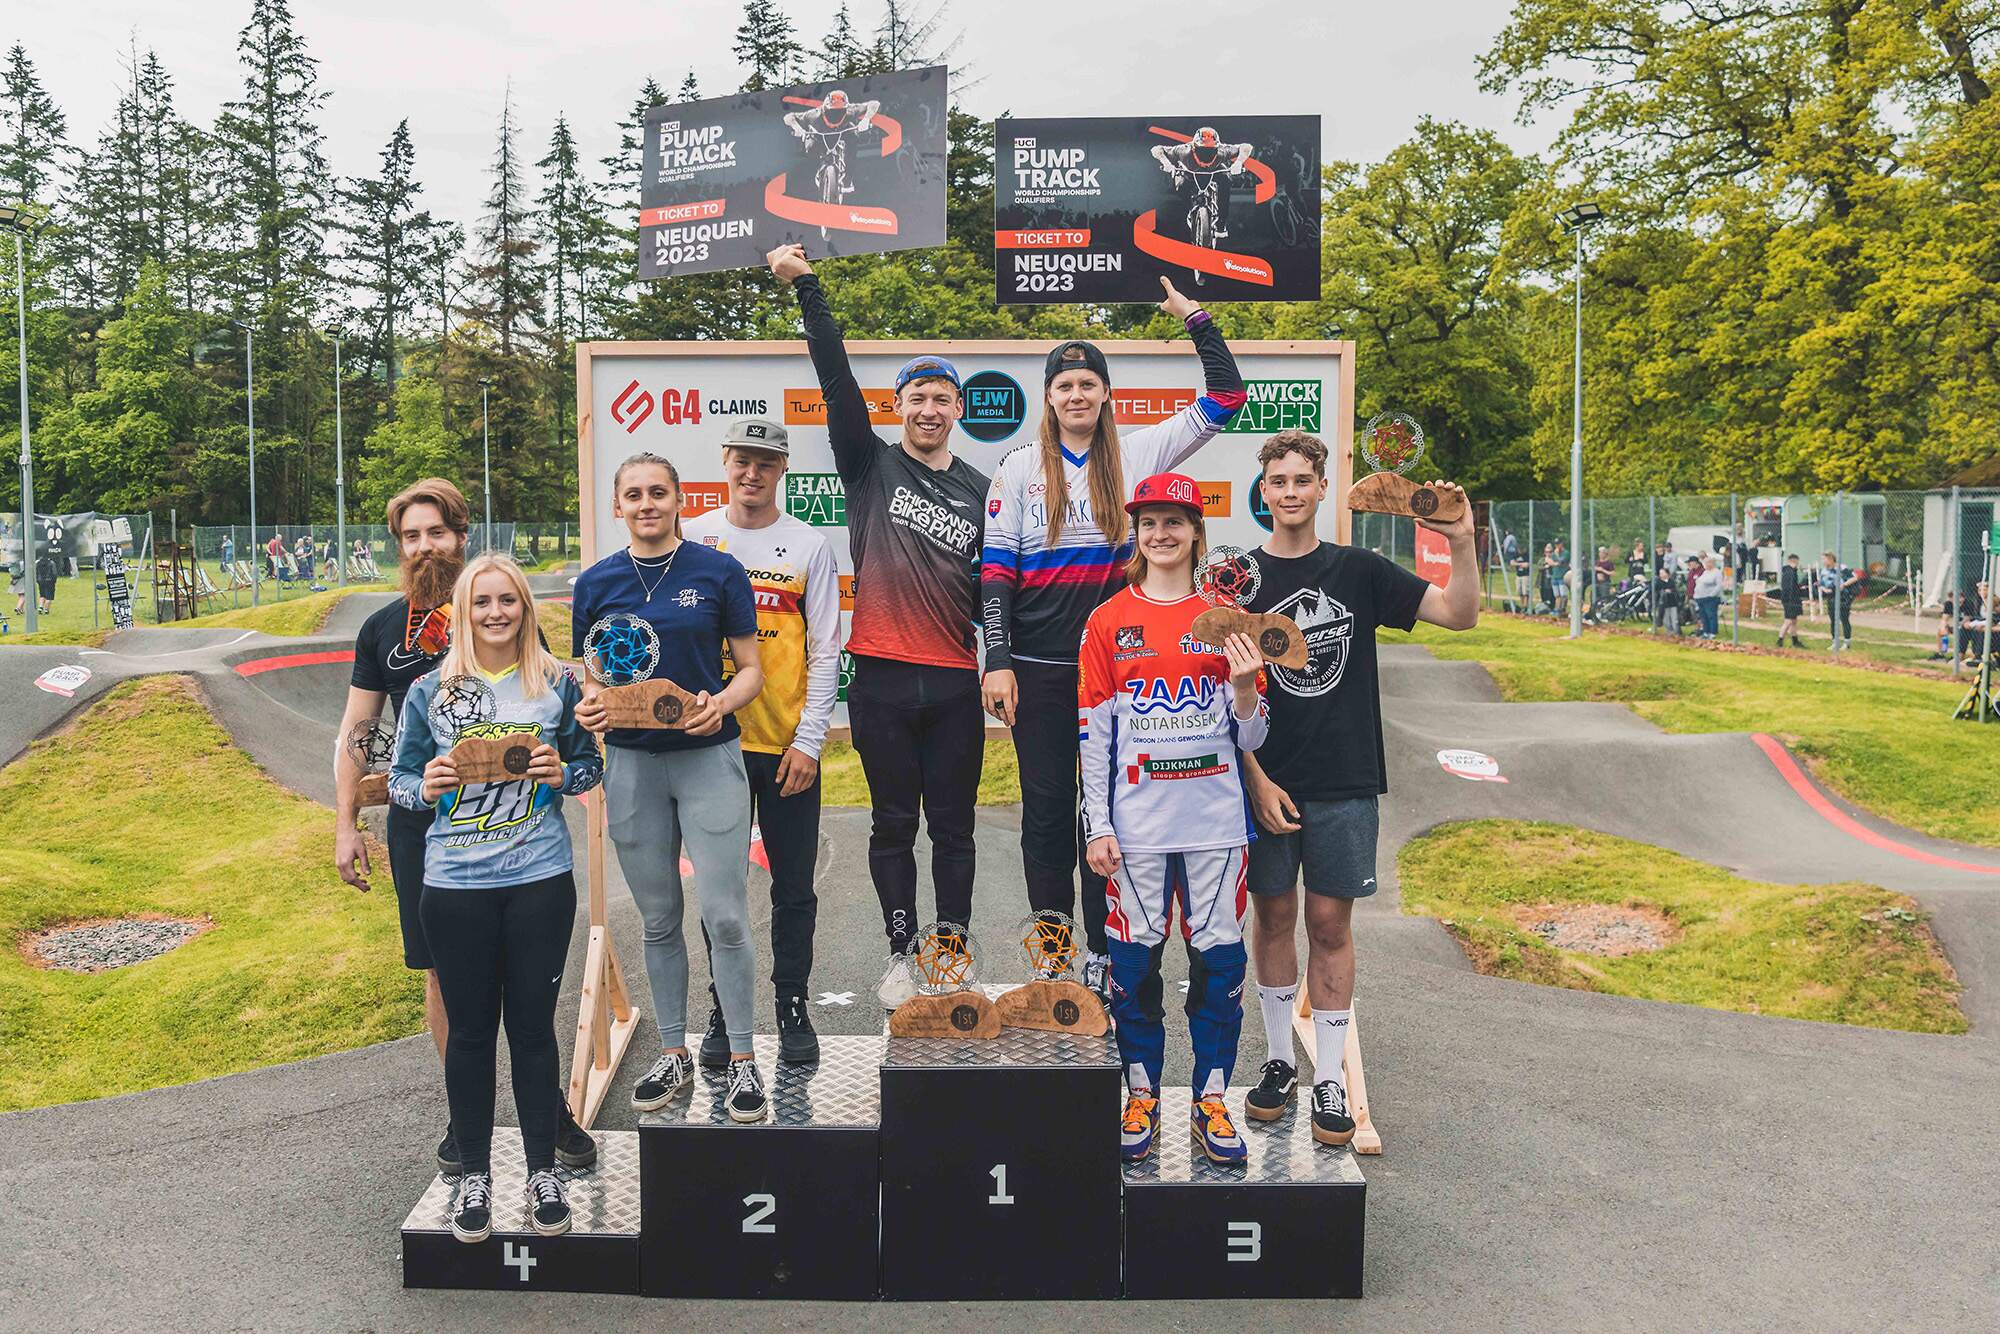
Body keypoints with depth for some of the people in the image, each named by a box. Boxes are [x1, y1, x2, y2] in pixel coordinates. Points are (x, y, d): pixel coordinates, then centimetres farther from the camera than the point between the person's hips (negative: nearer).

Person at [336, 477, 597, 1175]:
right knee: (444, 975, 7)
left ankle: (552, 1105, 16)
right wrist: (346, 826, 6)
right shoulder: (382, 629, 9)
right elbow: (354, 732, 12)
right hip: (420, 823, 2)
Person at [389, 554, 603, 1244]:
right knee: (470, 1030, 8)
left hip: (540, 881, 0)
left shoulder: (557, 685, 4)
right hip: (455, 884, 0)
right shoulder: (430, 691, 4)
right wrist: (425, 788, -12)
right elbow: (400, 777, 10)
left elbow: (591, 763, 12)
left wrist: (563, 773, -9)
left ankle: (543, 1171, 21)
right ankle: (474, 1174, 24)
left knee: (533, 1026, 6)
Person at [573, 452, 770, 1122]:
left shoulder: (719, 571, -1)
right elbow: (587, 677, 12)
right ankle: (673, 1053, 24)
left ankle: (742, 1060, 7)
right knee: (658, 918, 12)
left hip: (710, 756, -3)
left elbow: (751, 669, 1)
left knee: (724, 915, -5)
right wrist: (587, 707, -11)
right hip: (631, 763, 3)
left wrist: (721, 704, -19)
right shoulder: (595, 583, 7)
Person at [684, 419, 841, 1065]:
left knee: (794, 887, 7)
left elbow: (825, 652, 0)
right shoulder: (693, 540, 4)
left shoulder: (809, 546, 1)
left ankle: (793, 1008, 21)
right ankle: (723, 1012, 23)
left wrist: (809, 742, -7)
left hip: (788, 744, -1)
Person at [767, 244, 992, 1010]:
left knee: (953, 828, 8)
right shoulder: (872, 466, 5)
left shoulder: (979, 490, 11)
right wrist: (808, 291, -13)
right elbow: (837, 381, -6)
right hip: (882, 680, -1)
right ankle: (901, 954, 21)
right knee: (893, 825, 8)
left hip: (954, 685, 2)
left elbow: (990, 587, 13)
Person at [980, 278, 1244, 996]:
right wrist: (998, 660, -6)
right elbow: (996, 570, 1)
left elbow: (1225, 399, 7)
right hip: (1039, 667, 0)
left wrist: (1197, 318, 1)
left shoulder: (1138, 453, 5)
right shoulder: (1020, 469, 4)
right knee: (1045, 809, 6)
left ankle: (1102, 953, 18)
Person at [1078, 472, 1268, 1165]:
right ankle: (1141, 1098, 19)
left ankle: (1210, 1101, 17)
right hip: (1137, 824, -1)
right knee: (1136, 959, 4)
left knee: (1220, 958, 3)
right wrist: (1098, 827, -1)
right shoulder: (1109, 621, 4)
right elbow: (1094, 734, 4)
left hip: (1216, 820, 1)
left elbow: (1250, 738, 7)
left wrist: (1244, 683, -14)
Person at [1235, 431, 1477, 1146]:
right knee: (1274, 916, 9)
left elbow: (1460, 615, 2)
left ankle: (1330, 1079, 15)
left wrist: (1462, 542, -14)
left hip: (1345, 782, 0)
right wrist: (1256, 779, -8)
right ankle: (1279, 1061, 25)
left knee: (1330, 923, 5)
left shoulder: (1358, 571, 4)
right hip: (1265, 779, 0)